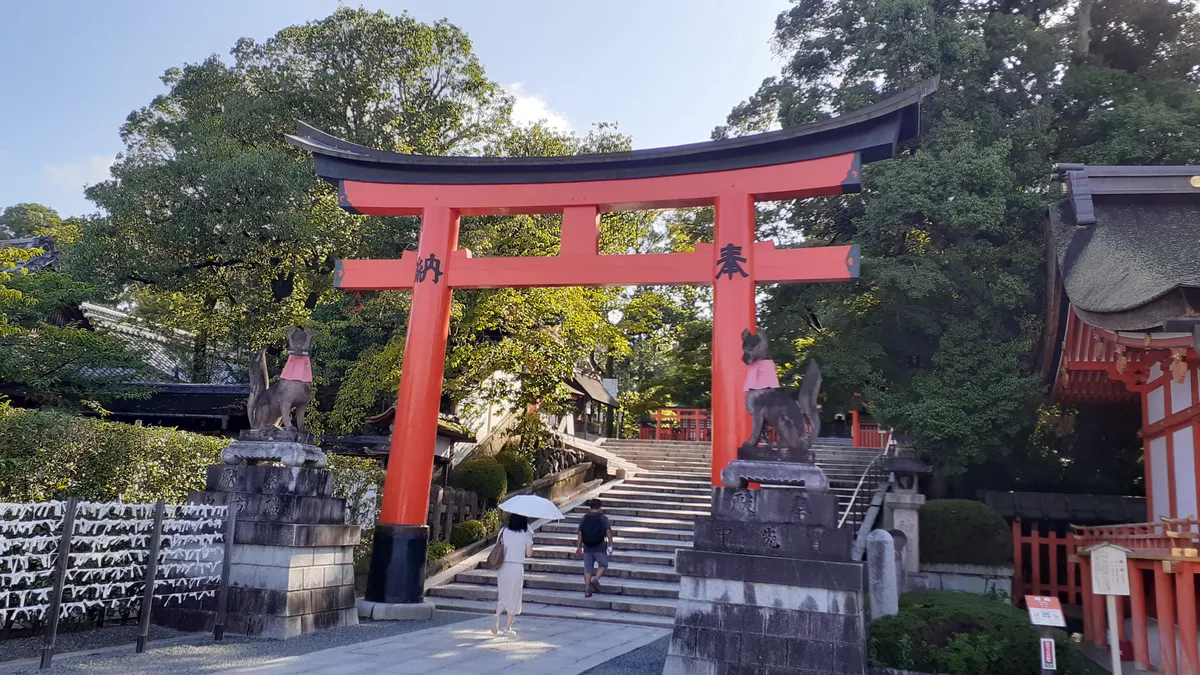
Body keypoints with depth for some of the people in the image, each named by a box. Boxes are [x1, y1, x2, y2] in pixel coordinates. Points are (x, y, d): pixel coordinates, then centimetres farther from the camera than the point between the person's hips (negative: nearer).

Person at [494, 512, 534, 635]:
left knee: (503, 596, 17)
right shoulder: (526, 534, -8)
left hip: (503, 567, 3)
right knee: (514, 597, 11)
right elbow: (529, 553, -4)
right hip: (517, 568, -3)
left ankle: (497, 616, -10)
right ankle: (508, 627, 16)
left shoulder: (504, 531, -1)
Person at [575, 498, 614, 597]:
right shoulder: (603, 518, -2)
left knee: (587, 568, 8)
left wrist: (579, 547, 7)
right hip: (599, 548, -3)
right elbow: (608, 531, -8)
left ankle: (587, 588, 4)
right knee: (603, 565, 13)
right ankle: (596, 579, -11)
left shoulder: (583, 519, 5)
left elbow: (580, 534, 3)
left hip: (587, 548, 3)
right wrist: (610, 544, -2)